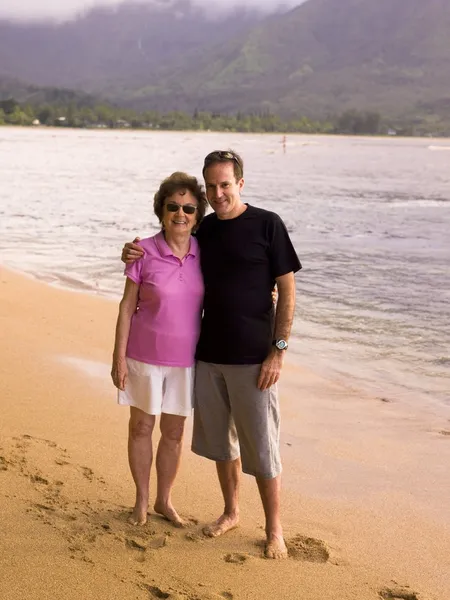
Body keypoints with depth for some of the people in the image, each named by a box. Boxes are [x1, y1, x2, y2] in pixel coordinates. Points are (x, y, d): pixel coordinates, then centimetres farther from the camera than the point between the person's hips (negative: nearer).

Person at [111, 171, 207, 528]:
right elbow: (127, 307, -7)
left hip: (186, 358, 2)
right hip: (145, 355, -2)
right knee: (141, 427, 10)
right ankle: (141, 500, 28)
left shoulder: (203, 254, -3)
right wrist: (119, 357, -8)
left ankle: (165, 501, 29)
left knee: (174, 431, 12)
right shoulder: (144, 253, -11)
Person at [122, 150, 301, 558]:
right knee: (220, 440, 15)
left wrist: (278, 351, -13)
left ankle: (274, 529, 13)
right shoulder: (203, 231, 7)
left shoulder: (267, 225, -8)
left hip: (253, 358, -5)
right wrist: (135, 256, 1)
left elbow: (287, 291, -7)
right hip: (209, 355, 5)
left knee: (261, 447, 1)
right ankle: (231, 512, 32)